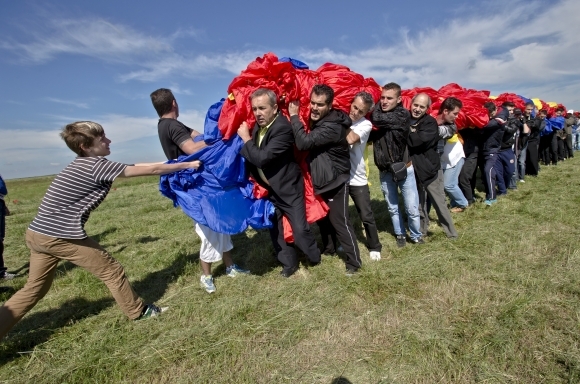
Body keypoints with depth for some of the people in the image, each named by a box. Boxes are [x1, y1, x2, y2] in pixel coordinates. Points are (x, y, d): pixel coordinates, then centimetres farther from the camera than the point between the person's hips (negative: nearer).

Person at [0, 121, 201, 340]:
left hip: (38, 234, 9)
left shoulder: (83, 165, 12)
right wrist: (188, 165, -5)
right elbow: (151, 170, -13)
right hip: (61, 236, -9)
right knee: (112, 271, 6)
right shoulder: (97, 165, -15)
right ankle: (137, 312, 22)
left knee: (34, 289, 22)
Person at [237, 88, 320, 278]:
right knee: (274, 228, 14)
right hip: (268, 189, 8)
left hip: (288, 188, -7)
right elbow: (251, 156, 12)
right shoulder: (258, 125, 1)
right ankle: (289, 263, 32)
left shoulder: (283, 128, -25)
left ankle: (315, 259, 26)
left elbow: (262, 157, -32)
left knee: (300, 229, -2)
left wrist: (246, 138, -20)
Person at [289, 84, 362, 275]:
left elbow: (304, 142, -35)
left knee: (339, 222, -3)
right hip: (320, 180, 9)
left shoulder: (333, 127, -26)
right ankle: (328, 248, 40)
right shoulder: (316, 120, 4)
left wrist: (294, 115, -23)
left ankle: (354, 261, 11)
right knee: (322, 218, 20)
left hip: (335, 182, -9)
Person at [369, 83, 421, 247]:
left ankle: (416, 235, 29)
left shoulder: (403, 114, -14)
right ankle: (400, 234, 35)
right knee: (393, 208, 15)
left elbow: (377, 119, -27)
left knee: (412, 208, 6)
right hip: (385, 172, 4)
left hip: (404, 169, -3)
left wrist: (377, 107, -10)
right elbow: (369, 136, -7)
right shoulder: (378, 113, 0)